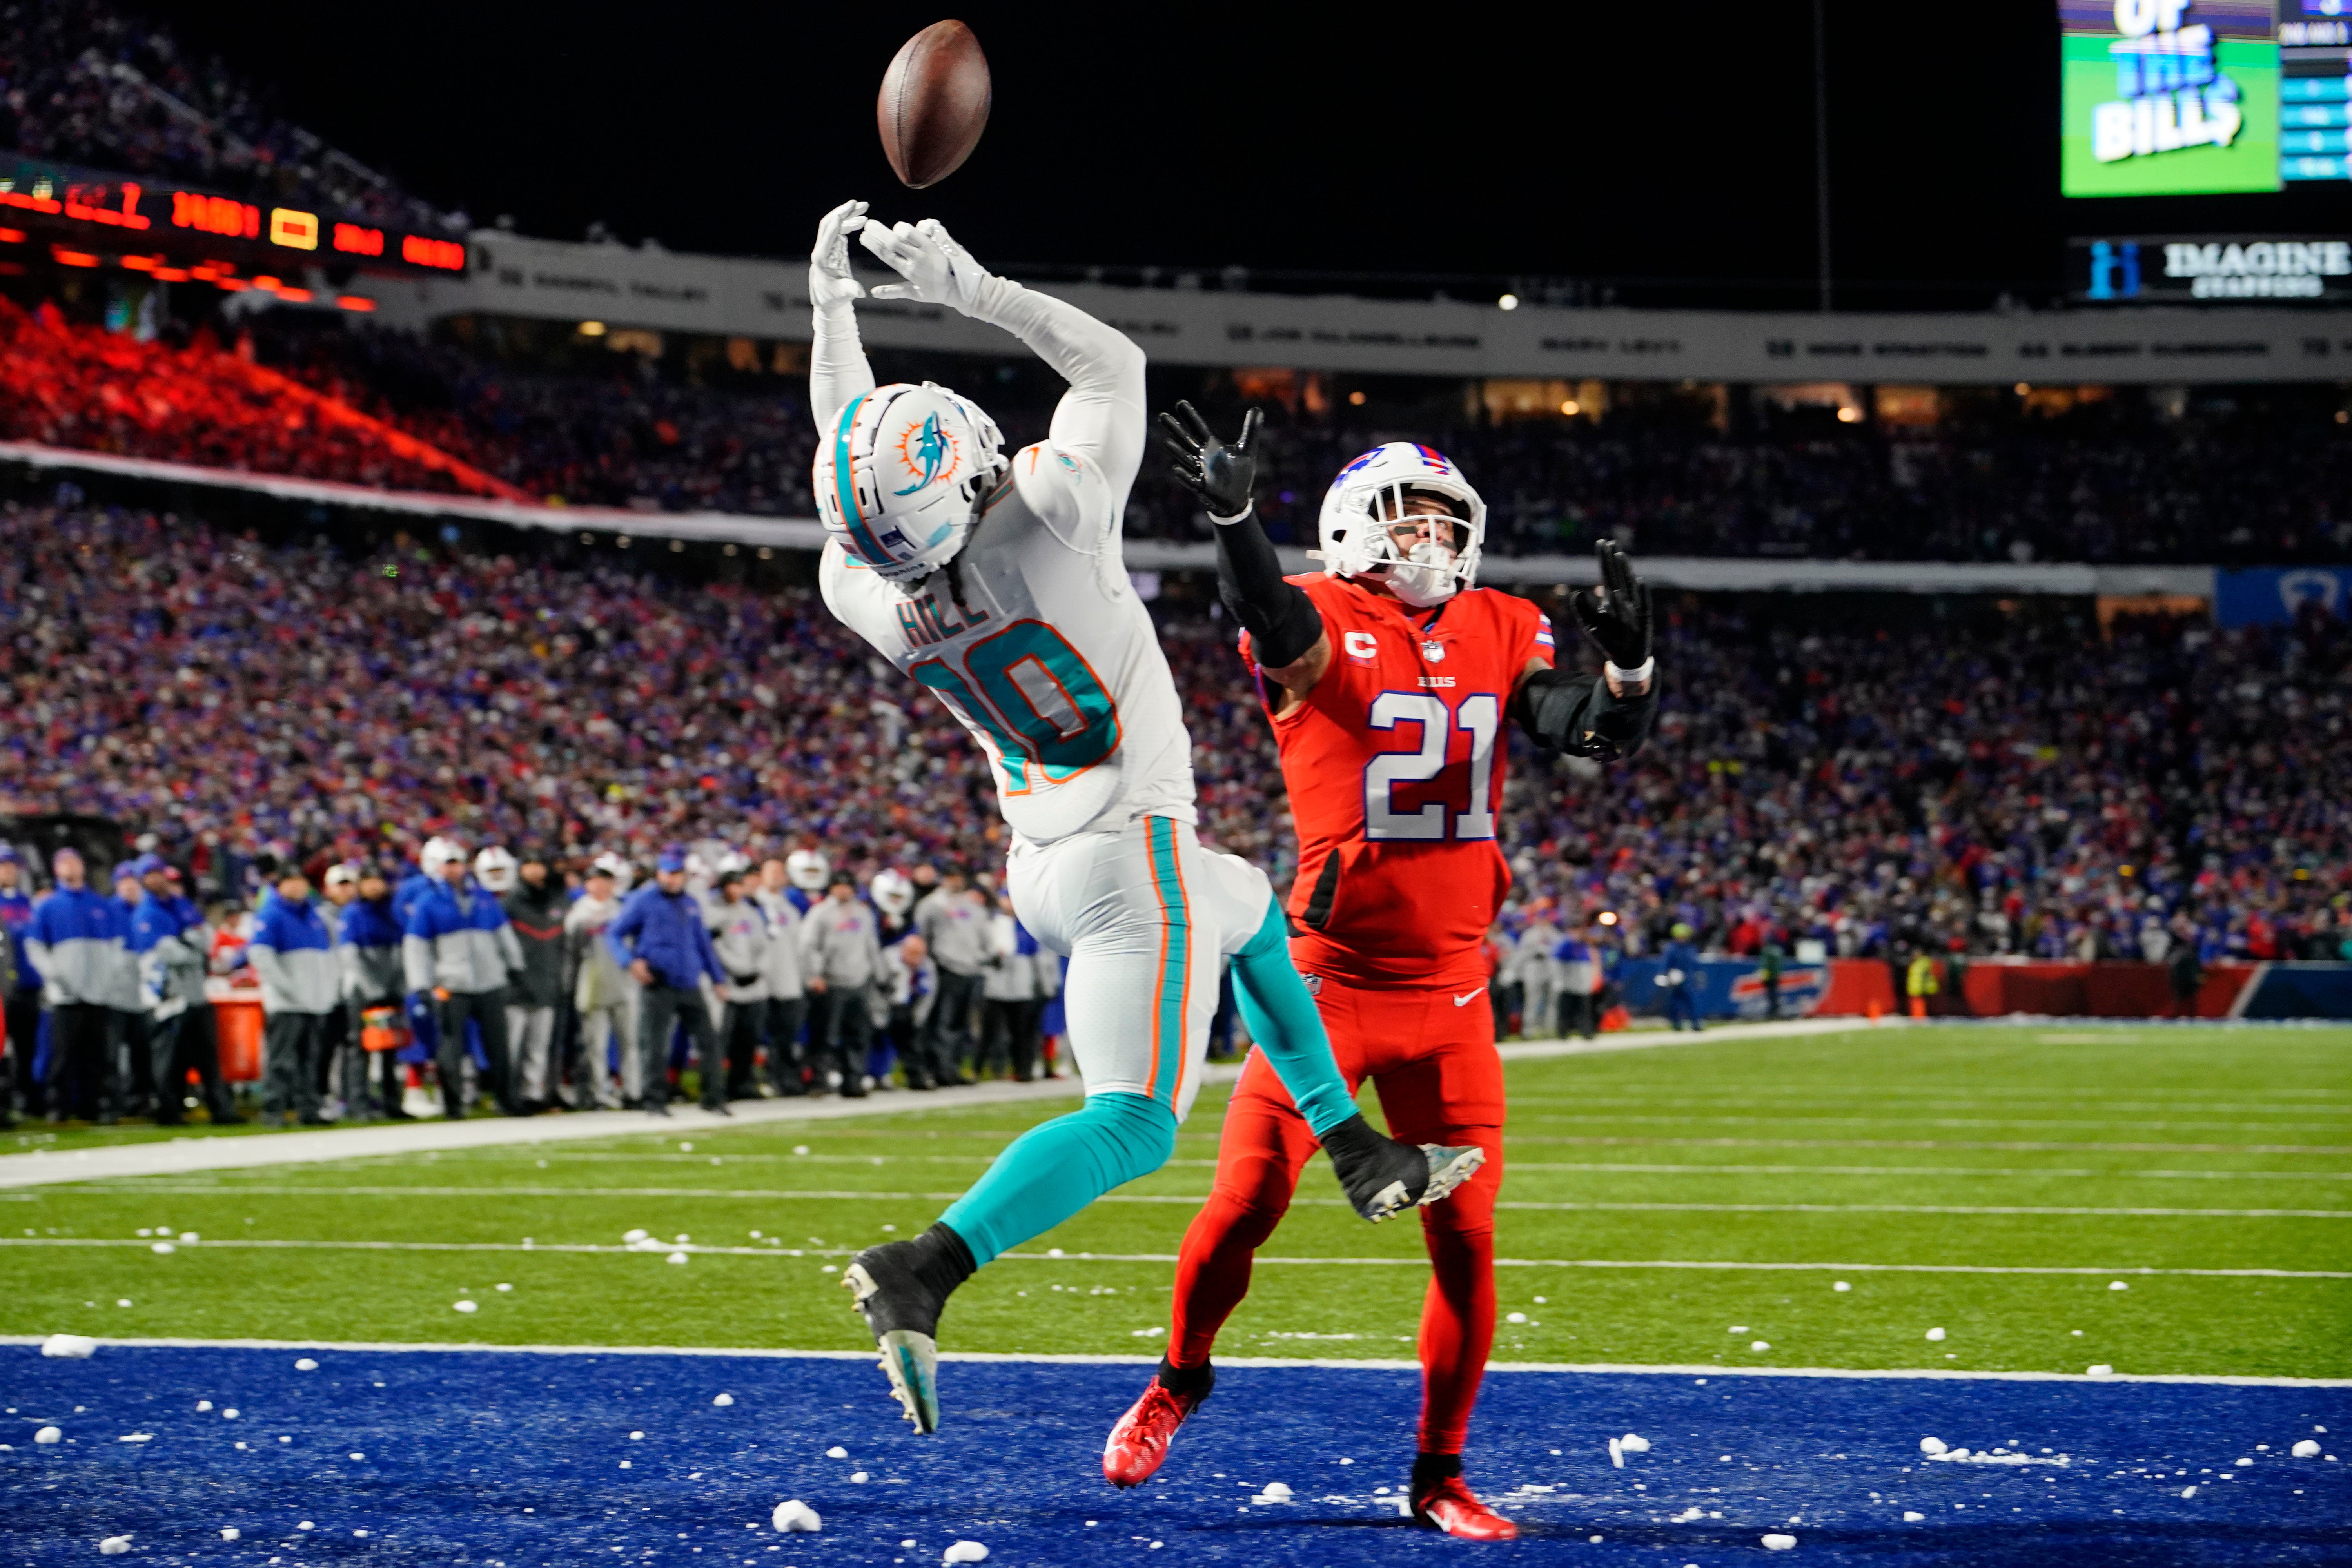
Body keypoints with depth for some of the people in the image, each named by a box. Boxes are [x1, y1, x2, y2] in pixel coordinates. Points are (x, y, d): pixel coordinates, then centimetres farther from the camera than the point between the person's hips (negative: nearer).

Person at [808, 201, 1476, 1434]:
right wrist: (975, 292, -10)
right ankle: (921, 1273, -25)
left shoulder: (870, 592, -8)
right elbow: (1114, 364, -6)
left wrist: (828, 302, 17)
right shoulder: (1048, 514, -23)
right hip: (1126, 861, -8)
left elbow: (854, 453, 12)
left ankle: (1358, 1153, 36)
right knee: (1133, 1123, -10)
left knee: (1250, 914, 32)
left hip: (1037, 866, 8)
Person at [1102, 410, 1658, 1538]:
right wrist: (1231, 514, -52)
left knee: (1466, 1242, 1)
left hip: (1450, 995, 4)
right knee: (1242, 1209, -3)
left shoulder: (1500, 634, 9)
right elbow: (1271, 616, -31)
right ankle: (1180, 1377, 28)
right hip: (1330, 979, -4)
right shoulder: (1323, 624, -7)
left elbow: (1602, 738, 4)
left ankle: (1439, 1476, 16)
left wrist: (1628, 661, -18)